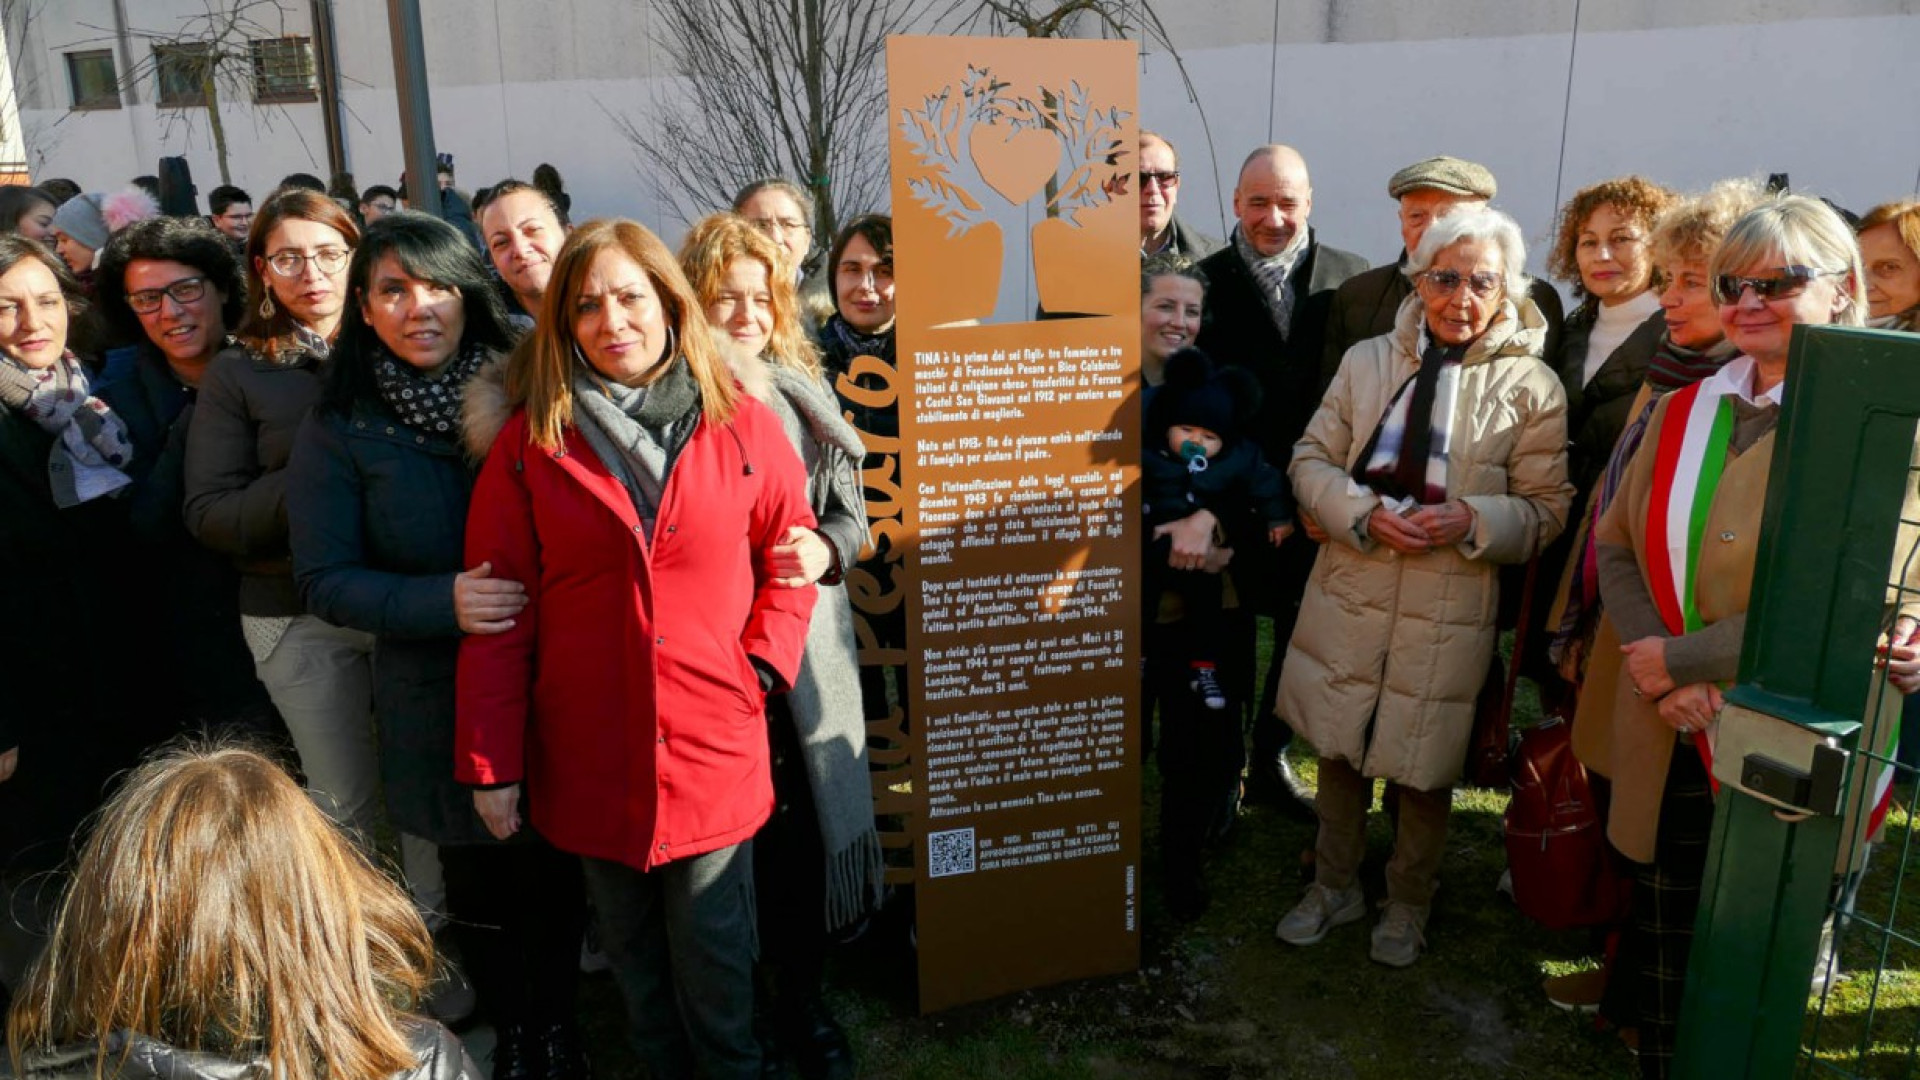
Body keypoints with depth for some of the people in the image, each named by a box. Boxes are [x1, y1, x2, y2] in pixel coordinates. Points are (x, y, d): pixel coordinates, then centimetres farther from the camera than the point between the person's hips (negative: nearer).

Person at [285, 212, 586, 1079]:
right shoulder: (341, 430, -3)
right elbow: (325, 580, -4)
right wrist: (442, 601, -19)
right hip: (439, 702, 0)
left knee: (557, 870, 11)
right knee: (478, 880, 14)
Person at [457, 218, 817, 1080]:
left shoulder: (743, 427, -2)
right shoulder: (529, 441, -2)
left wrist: (760, 667, -6)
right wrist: (490, 761, -2)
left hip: (714, 747, -1)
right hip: (588, 754, 1)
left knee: (714, 953, 10)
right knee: (631, 950, 17)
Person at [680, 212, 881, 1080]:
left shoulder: (801, 388, 8)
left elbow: (851, 509, 10)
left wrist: (827, 547, -9)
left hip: (806, 643, 4)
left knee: (805, 817, 10)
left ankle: (802, 995, 31)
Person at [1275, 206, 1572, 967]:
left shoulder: (1532, 387, -4)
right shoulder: (1368, 360, 4)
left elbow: (1546, 510, -2)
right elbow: (1312, 460, 4)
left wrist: (1471, 520, -20)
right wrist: (1365, 512, -14)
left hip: (1449, 614, -2)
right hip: (1349, 597, 3)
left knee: (1424, 768, 11)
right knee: (1339, 747, 16)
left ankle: (1408, 903, 38)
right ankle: (1335, 885, 39)